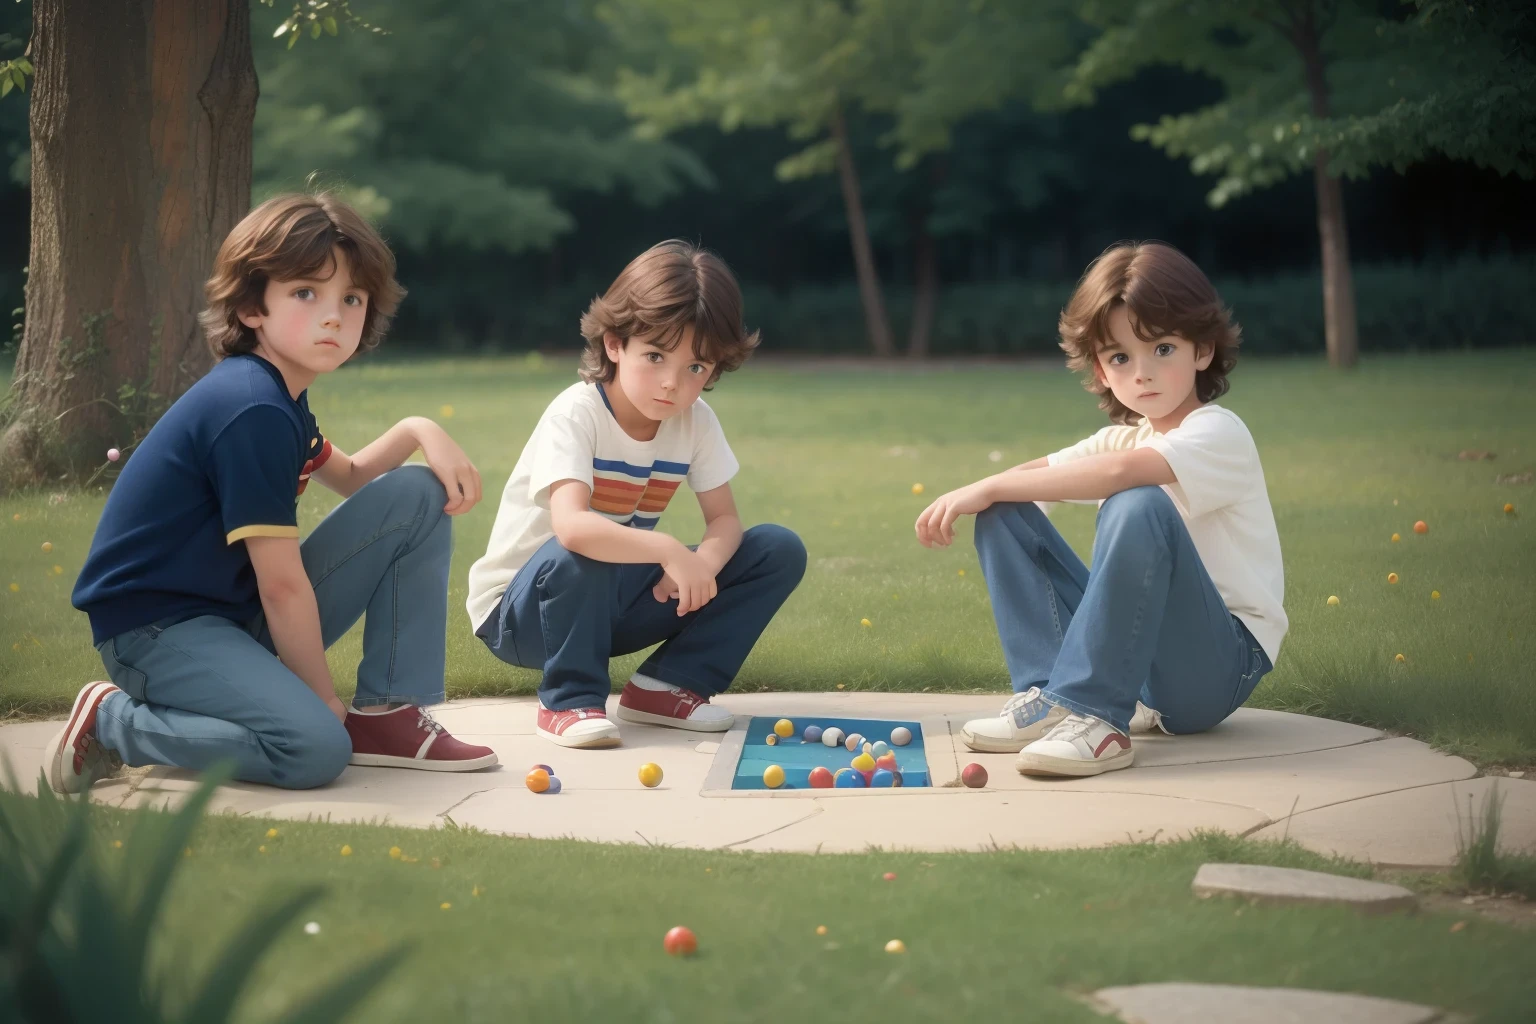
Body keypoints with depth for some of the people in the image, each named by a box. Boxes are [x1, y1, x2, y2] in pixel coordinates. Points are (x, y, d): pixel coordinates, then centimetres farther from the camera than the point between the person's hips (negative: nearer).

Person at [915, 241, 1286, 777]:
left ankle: (1094, 715, -28)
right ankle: (1051, 695, -9)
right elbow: (1040, 470, 2)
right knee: (1004, 515, 1)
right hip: (1135, 647, 7)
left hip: (1218, 664, -7)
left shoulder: (1219, 433, -13)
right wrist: (977, 495, -20)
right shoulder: (1126, 437, 13)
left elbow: (1121, 471, -31)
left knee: (1139, 507, -34)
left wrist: (990, 486, -27)